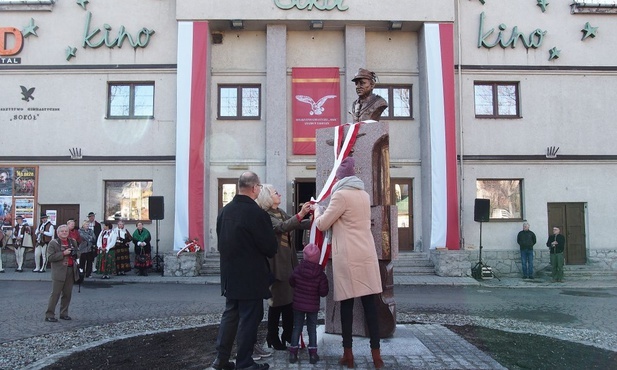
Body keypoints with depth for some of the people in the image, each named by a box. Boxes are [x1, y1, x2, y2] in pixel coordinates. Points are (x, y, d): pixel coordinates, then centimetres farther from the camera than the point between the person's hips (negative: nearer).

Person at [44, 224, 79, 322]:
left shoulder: (73, 242, 13)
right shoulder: (53, 243, -2)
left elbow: (77, 253, 25)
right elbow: (50, 257, -11)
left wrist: (75, 253, 3)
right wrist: (63, 253, -19)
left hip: (71, 271, 5)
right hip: (59, 272, -5)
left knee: (67, 294, 10)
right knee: (55, 294, -3)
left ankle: (64, 313, 21)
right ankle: (49, 315, 4)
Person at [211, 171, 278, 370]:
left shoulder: (224, 211, 3)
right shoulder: (257, 213, -20)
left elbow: (220, 241, 12)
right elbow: (271, 247, -15)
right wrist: (268, 252, 5)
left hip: (230, 274, 7)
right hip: (251, 276, -7)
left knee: (230, 315, 18)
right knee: (249, 319, 3)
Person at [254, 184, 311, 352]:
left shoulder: (281, 213, 15)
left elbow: (297, 224, 12)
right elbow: (282, 227, -27)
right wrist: (301, 214, -38)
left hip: (289, 262, 8)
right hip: (277, 264, -8)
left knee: (290, 299, 11)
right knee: (277, 301, -1)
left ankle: (288, 334, 22)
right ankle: (272, 337, 12)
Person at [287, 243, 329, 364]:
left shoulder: (297, 270, -11)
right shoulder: (321, 274, -16)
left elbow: (291, 282, 6)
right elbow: (323, 292, -13)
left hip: (298, 305, 1)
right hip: (313, 307, -1)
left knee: (297, 328, 11)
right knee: (312, 329, 11)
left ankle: (293, 354, 12)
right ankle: (313, 354, 12)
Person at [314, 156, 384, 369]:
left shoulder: (341, 194, -7)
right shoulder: (364, 195, 14)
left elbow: (322, 225, -2)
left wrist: (317, 210, 17)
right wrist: (332, 217, 34)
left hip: (347, 256, -6)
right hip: (367, 254, 6)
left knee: (347, 305, 2)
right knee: (370, 304, 4)